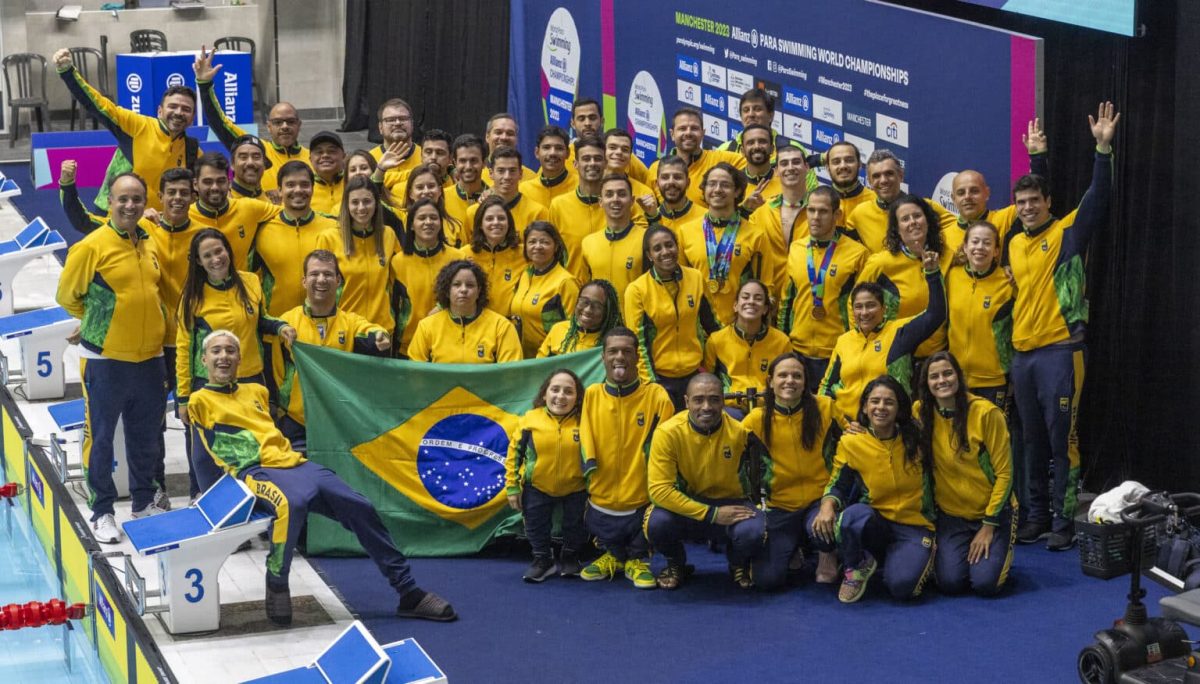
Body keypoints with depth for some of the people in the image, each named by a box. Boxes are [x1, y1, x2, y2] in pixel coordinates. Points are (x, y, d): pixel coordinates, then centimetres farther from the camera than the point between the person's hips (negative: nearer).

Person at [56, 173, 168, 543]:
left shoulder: (150, 245, 6)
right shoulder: (92, 246, -12)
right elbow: (67, 296, -3)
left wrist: (143, 324, 12)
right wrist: (100, 320, 7)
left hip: (149, 358, 6)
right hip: (105, 360, -5)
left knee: (146, 436, 15)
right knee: (100, 436, 4)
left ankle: (144, 502, 30)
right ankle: (102, 512, 13)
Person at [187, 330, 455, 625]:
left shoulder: (256, 391, 26)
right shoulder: (201, 401, 11)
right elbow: (203, 457, 10)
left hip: (294, 464, 6)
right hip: (255, 471, -6)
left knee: (359, 506, -8)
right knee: (291, 503, -41)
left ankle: (409, 592, -2)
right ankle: (276, 584, -21)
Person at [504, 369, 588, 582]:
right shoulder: (531, 419, -13)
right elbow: (514, 453, -5)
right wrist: (512, 486, -5)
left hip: (575, 489, -1)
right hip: (537, 487, 1)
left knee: (575, 528, 11)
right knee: (535, 525, 11)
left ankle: (570, 558, 38)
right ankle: (542, 560, 34)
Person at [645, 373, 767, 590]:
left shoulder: (739, 431, -17)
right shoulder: (668, 433, -20)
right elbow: (659, 489, -23)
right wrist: (712, 515, -26)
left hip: (731, 504, 0)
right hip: (685, 506, 0)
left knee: (752, 531, -33)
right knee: (657, 523, -33)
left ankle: (739, 565, 8)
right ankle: (676, 564, 5)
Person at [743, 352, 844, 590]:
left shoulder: (824, 408, -6)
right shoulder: (757, 419, -5)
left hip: (820, 499, -1)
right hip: (779, 507, 1)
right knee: (767, 579, -13)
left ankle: (827, 554, 3)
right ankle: (794, 548, 24)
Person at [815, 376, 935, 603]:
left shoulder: (915, 440, -1)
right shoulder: (851, 443, -3)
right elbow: (837, 486, -4)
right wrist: (827, 506, -24)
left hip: (913, 528, 0)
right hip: (874, 524, 0)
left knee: (900, 585, -29)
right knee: (854, 515, -37)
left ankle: (921, 558, 9)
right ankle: (856, 569, -5)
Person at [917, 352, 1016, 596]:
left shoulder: (986, 413, -15)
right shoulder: (920, 412, -5)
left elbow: (1004, 473, -11)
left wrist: (989, 525, -11)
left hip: (993, 512, -2)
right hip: (951, 514, 2)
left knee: (985, 583, -18)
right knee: (950, 582, -17)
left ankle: (999, 552, 16)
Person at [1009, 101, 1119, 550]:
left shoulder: (1067, 233, -4)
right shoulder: (1013, 245, 14)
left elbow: (1098, 198, -15)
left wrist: (1103, 148, -22)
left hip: (1060, 350, -6)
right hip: (1022, 353, 6)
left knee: (1062, 439, -5)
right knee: (1032, 440, 11)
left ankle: (1064, 521, -1)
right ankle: (1037, 514, 20)